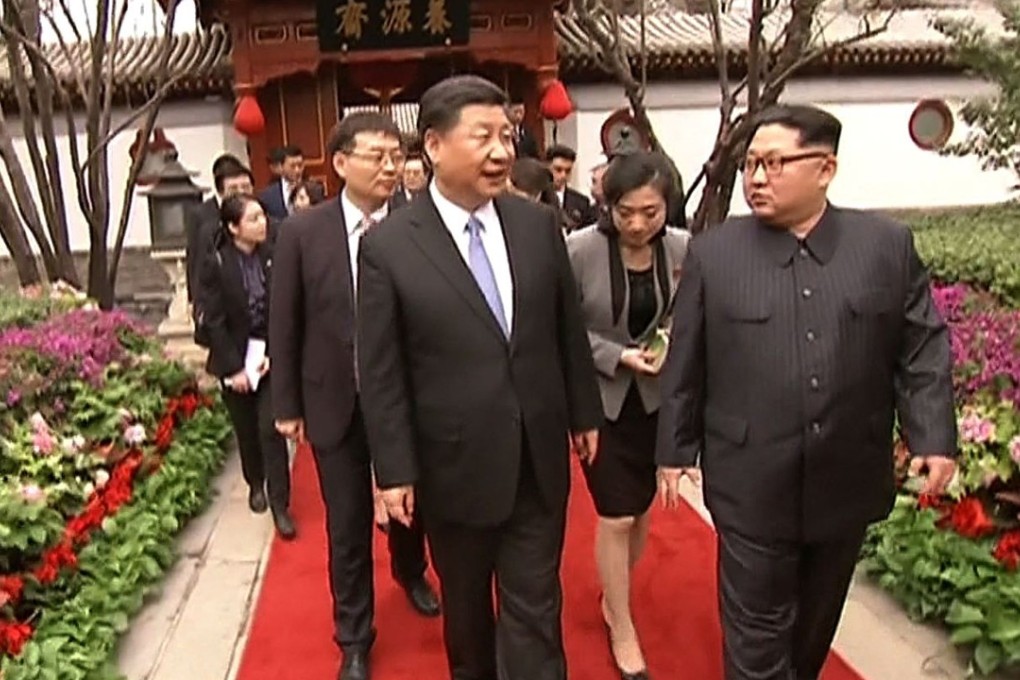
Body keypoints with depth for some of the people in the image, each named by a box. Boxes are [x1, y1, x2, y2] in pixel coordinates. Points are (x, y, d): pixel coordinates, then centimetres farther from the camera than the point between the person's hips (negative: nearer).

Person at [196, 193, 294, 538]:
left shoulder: (273, 257, -7)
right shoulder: (215, 264, -9)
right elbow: (214, 321, -8)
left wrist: (273, 354, -11)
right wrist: (233, 368, -11)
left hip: (272, 356, 0)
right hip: (234, 358, 0)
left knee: (270, 428, -5)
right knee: (246, 430, 14)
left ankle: (280, 503, 4)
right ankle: (256, 484, 38)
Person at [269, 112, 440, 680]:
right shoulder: (303, 231, -7)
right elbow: (286, 325, -2)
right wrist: (287, 404, 1)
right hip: (335, 402, 0)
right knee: (348, 527, 11)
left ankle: (411, 572, 56)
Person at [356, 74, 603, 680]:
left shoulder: (538, 224, -2)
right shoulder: (388, 247, -11)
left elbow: (570, 330, 7)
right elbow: (381, 373, -9)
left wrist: (585, 413, 11)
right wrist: (395, 471, -9)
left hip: (539, 457, 2)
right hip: (455, 463, -1)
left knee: (535, 608, 10)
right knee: (466, 603, 22)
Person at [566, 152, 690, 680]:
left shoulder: (684, 249, -9)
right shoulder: (580, 249, -17)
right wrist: (618, 355, -20)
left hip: (656, 397, 3)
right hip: (600, 396, -3)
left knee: (641, 508, 16)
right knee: (615, 517, 1)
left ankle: (615, 597, 45)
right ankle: (623, 632, 24)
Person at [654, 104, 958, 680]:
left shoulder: (888, 244, 1)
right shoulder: (713, 253, -3)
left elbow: (923, 348, 4)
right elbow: (685, 364, 0)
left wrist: (934, 437, -5)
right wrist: (675, 450, 2)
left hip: (847, 479, 2)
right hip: (753, 481, -2)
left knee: (817, 622, 22)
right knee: (757, 632, 8)